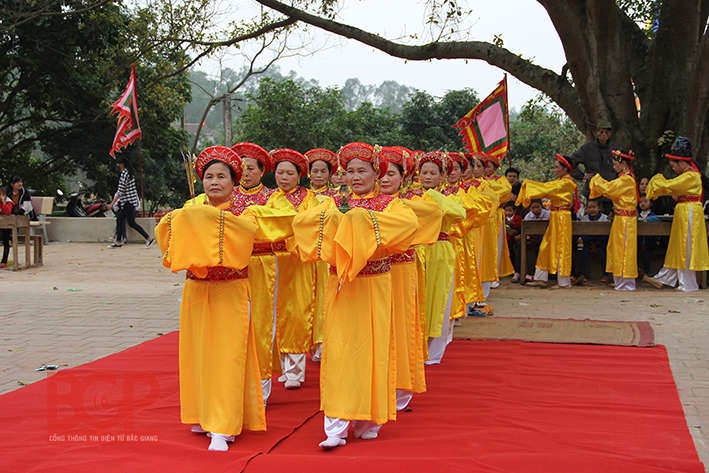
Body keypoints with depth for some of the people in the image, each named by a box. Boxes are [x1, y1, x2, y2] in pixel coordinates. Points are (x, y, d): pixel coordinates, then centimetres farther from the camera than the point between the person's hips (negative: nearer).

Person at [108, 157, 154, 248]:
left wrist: (112, 203, -14)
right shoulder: (128, 173, 14)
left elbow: (121, 192, -19)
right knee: (119, 219, 11)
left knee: (131, 222, -7)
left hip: (129, 202, -10)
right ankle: (118, 242, 15)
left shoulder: (124, 174, -16)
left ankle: (149, 238, -7)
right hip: (128, 202, 10)